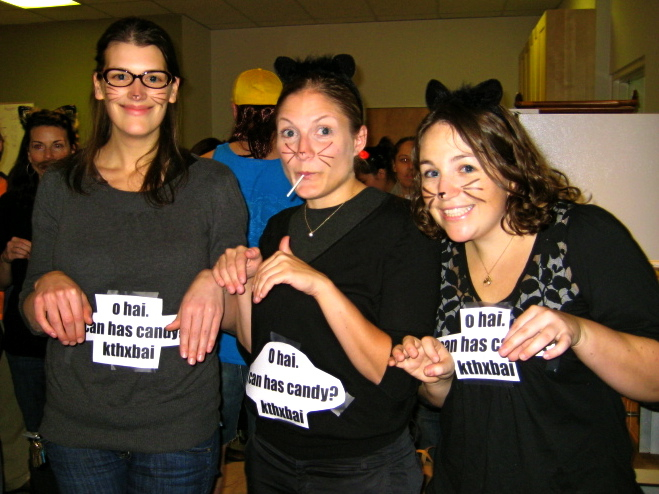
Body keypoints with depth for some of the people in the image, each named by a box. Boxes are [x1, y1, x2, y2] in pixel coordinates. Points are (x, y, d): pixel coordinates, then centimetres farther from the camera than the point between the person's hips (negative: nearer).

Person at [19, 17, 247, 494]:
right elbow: (33, 316, 6)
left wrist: (216, 286, -22)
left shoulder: (214, 184, -5)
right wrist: (46, 286, -16)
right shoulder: (60, 186, 1)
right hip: (76, 427, 2)